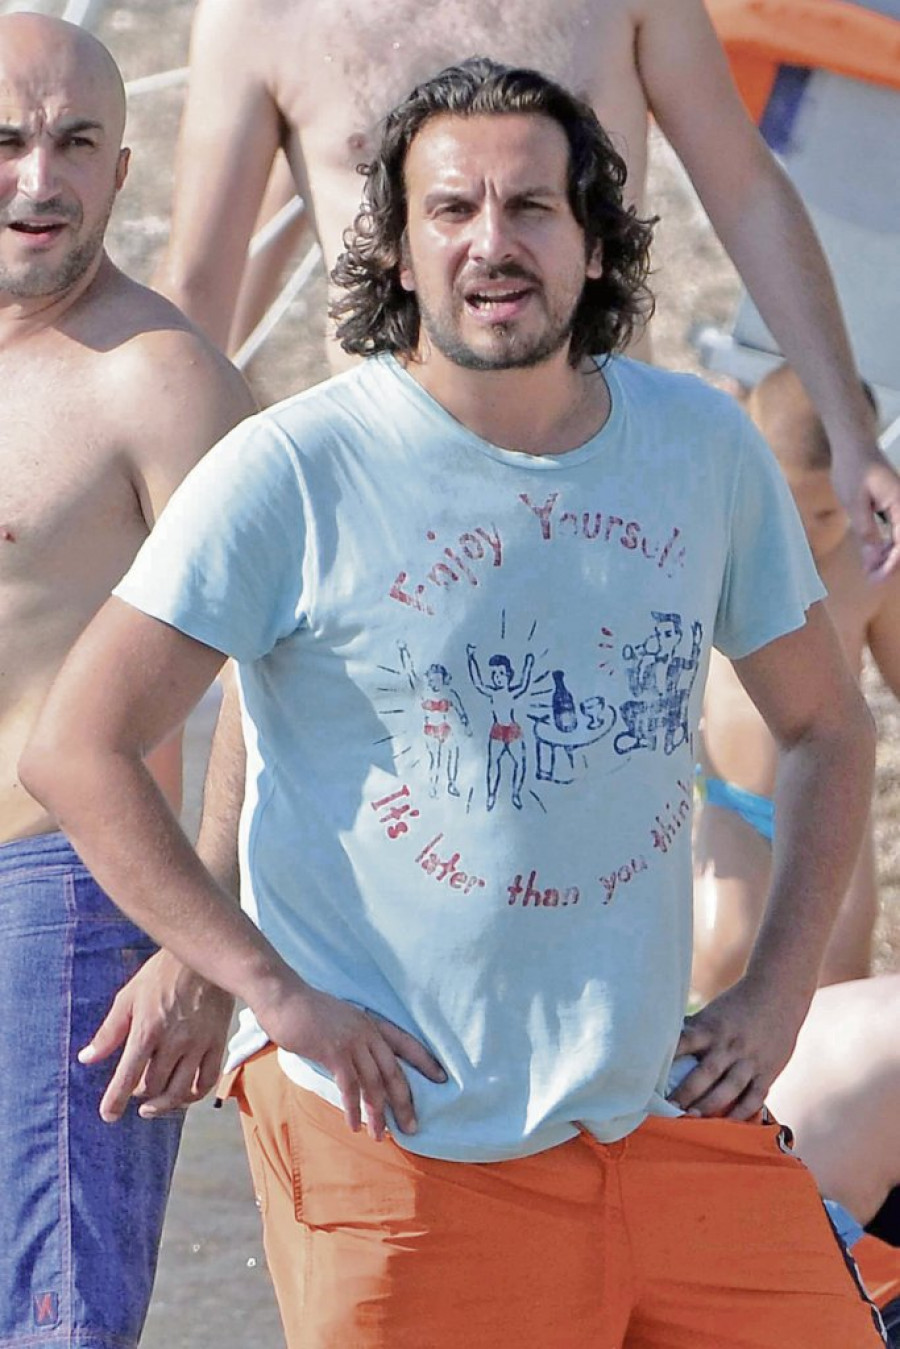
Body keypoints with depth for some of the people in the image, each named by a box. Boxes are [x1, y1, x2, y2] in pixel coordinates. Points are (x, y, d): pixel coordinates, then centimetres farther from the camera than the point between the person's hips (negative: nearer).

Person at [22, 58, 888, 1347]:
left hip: (668, 1118, 4)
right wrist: (278, 994, -14)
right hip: (405, 1140, -4)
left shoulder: (703, 445, 7)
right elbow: (77, 751, -10)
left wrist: (778, 990, 7)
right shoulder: (295, 472, -8)